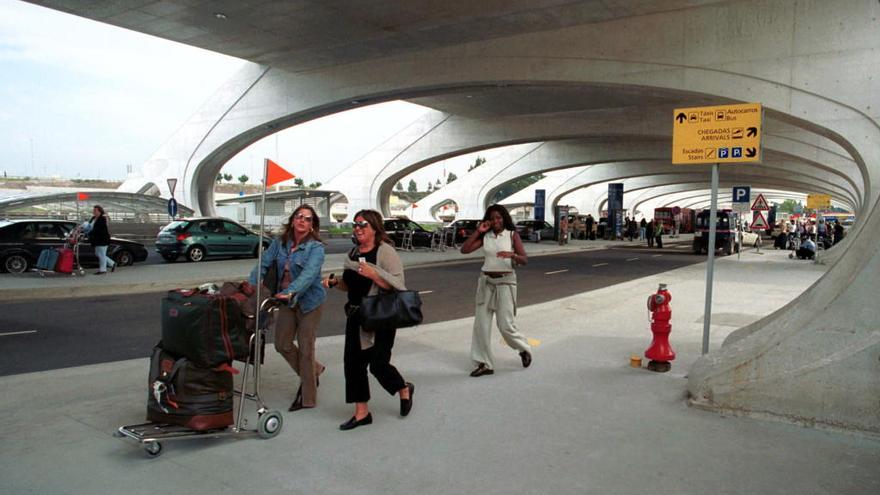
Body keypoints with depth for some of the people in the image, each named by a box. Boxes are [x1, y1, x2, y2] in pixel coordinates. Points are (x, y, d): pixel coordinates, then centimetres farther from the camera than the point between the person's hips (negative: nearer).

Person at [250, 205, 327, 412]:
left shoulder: (316, 247, -15)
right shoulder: (280, 242, 1)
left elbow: (309, 274, -29)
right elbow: (264, 264, -3)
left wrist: (290, 292, -44)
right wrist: (250, 286, -19)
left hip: (309, 301, -6)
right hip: (287, 301, 6)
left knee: (305, 348, 1)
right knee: (282, 344, 11)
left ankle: (308, 398, 16)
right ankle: (313, 370, 36)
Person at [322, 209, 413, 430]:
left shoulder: (385, 251, -10)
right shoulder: (354, 252, 13)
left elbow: (398, 285, -17)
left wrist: (373, 274, -27)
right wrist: (335, 282, 4)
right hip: (356, 316, 7)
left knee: (378, 364, -4)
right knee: (353, 362, 5)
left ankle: (404, 389, 28)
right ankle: (361, 413, 17)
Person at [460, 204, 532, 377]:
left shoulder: (512, 235, -2)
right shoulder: (485, 237, 6)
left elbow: (524, 260, -8)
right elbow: (464, 249, -4)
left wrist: (512, 255, -28)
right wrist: (478, 231, -5)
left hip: (505, 281, -3)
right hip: (486, 281, 4)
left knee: (505, 325, -4)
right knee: (481, 323, 1)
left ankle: (524, 349, 25)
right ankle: (484, 363, 11)